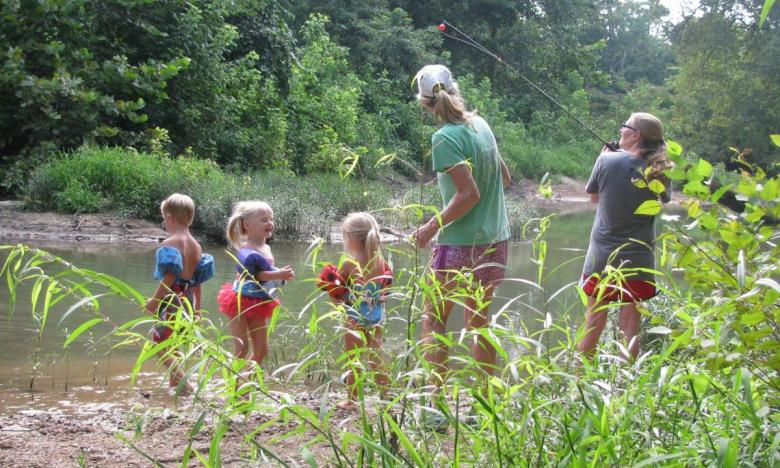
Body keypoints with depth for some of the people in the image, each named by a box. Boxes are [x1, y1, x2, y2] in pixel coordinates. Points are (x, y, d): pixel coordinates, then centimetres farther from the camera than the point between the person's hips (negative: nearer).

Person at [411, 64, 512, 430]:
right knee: (479, 319, 17)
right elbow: (504, 178, 15)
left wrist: (432, 226, -12)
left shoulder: (445, 138, -16)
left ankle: (435, 406, 0)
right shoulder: (480, 124, 7)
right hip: (497, 239, 7)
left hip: (461, 244, -7)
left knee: (433, 320, 4)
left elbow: (469, 194, -20)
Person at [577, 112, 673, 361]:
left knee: (593, 323, 8)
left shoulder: (608, 161, -11)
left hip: (602, 256, -1)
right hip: (638, 260, 1)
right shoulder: (659, 173, -6)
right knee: (630, 326, 8)